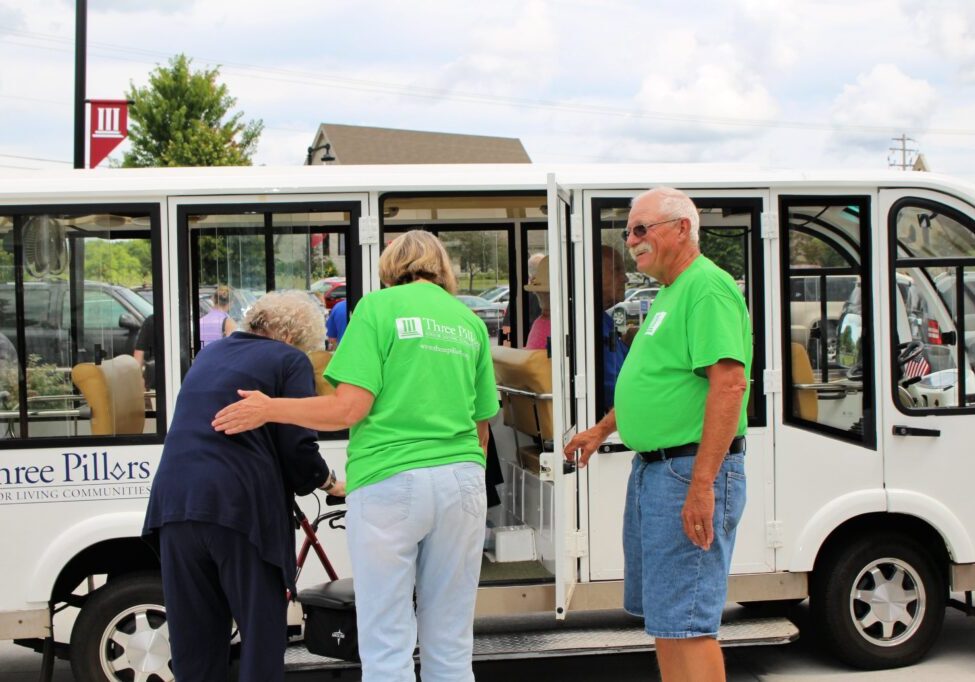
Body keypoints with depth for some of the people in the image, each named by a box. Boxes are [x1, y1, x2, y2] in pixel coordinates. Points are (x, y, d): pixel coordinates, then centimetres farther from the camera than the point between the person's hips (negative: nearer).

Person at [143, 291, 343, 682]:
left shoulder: (207, 356, 25)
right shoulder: (288, 360, 4)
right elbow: (298, 447, -6)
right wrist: (328, 483, 14)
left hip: (174, 503, 6)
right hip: (240, 508, -6)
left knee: (194, 641, 12)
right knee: (262, 634, 5)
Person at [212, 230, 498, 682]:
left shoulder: (379, 307, 1)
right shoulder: (470, 322, 14)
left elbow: (350, 408, -7)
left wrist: (268, 410, 4)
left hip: (390, 483, -5)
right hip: (462, 483, 5)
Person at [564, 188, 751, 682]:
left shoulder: (707, 288, -15)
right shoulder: (669, 295, 18)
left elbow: (729, 383, -24)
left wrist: (702, 484, -28)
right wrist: (601, 431, 34)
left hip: (691, 471, -11)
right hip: (651, 469, 11)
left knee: (684, 622, -9)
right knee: (660, 612, 16)